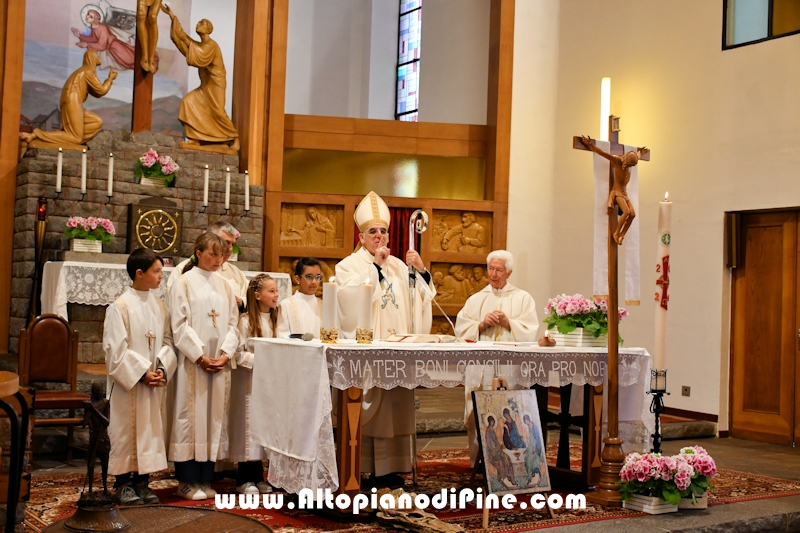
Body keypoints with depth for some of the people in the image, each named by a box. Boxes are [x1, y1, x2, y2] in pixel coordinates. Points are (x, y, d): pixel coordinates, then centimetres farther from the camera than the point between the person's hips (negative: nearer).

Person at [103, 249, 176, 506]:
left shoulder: (160, 306, 7)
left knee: (151, 429, 8)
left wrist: (162, 369, -9)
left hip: (155, 382, 5)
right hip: (129, 382, -5)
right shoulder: (120, 307, -8)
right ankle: (123, 483, 13)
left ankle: (142, 481, 17)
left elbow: (167, 342, 7)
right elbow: (116, 349, -12)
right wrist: (141, 374, -16)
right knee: (127, 431, 2)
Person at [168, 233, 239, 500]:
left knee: (214, 416, 5)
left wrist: (225, 353, -5)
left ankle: (205, 479, 12)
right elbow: (179, 325, -8)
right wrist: (200, 356, -14)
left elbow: (233, 323, 10)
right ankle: (188, 481, 4)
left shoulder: (224, 286, 13)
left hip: (220, 363, 5)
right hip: (193, 361, -5)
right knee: (191, 416, -3)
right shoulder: (184, 283, -1)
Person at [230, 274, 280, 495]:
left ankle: (258, 477, 18)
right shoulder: (246, 321, -10)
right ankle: (244, 479, 6)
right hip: (249, 381, -6)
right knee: (249, 425, -3)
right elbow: (239, 354, -13)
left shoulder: (274, 320, 10)